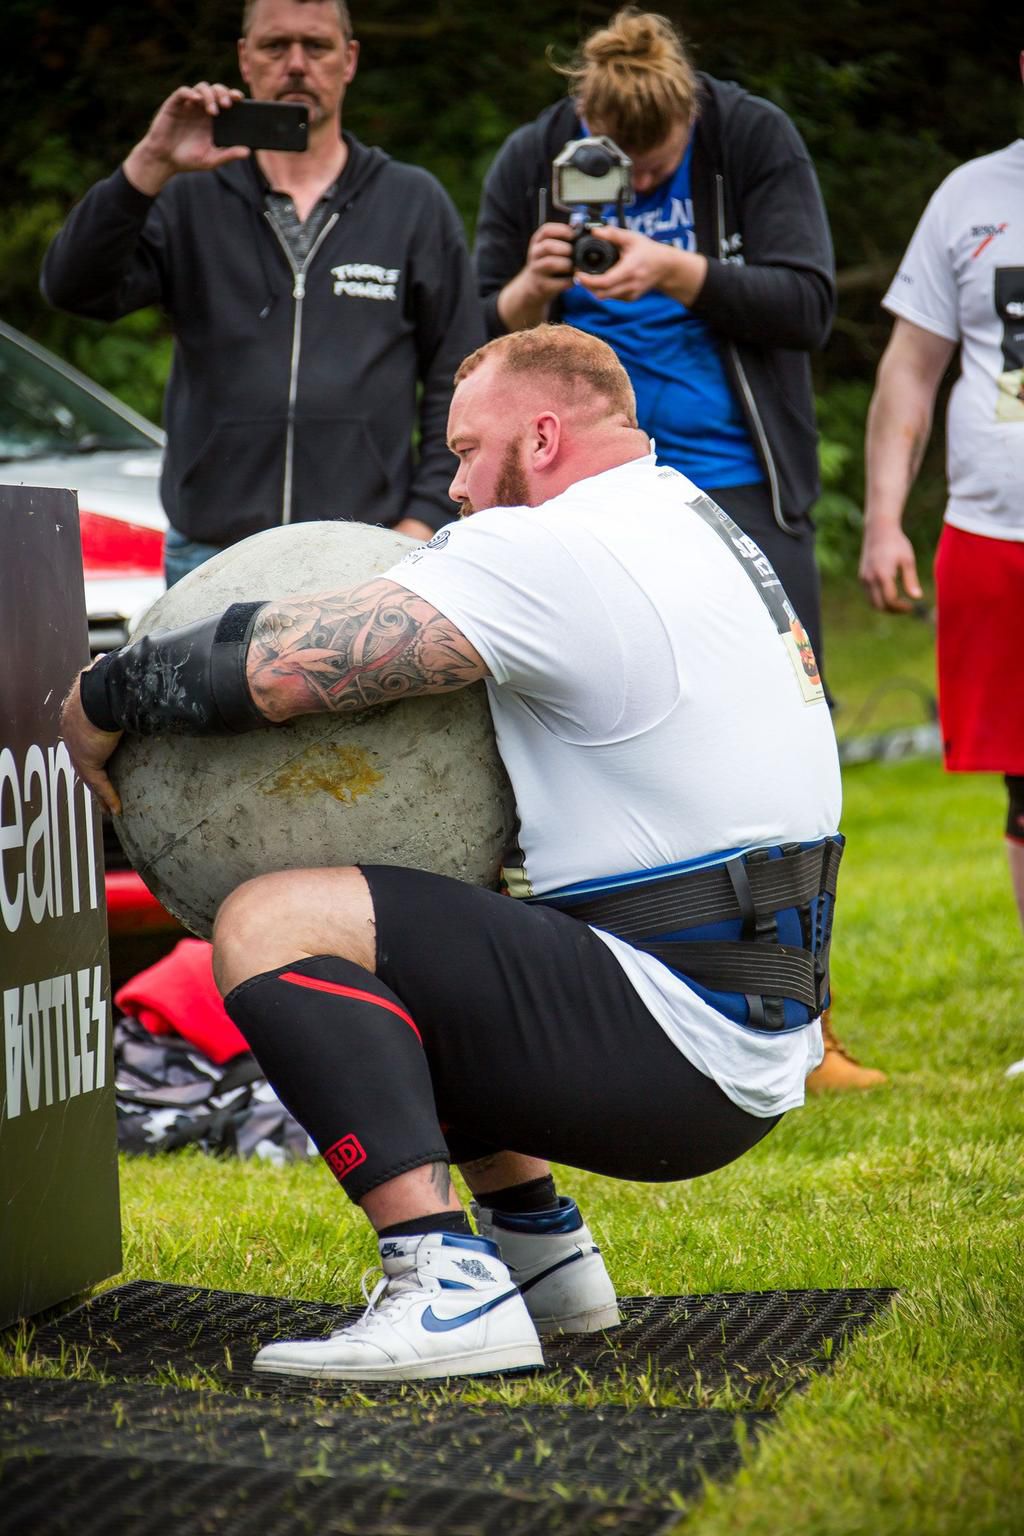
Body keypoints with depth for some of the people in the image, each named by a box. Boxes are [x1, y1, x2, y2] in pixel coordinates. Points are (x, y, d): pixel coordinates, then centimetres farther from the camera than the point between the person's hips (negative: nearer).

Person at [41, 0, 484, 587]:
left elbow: (458, 384, 8)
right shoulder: (189, 199, 9)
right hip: (209, 555, 1)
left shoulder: (415, 203, 10)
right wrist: (150, 167, -17)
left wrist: (424, 521, -2)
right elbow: (75, 288, -6)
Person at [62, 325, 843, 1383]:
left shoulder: (559, 552, -13)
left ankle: (449, 1287, -23)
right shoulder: (700, 530, 17)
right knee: (399, 956, 30)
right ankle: (541, 1248, 24)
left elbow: (280, 669, -18)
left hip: (683, 1048, -10)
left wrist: (103, 697, -2)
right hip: (756, 1053, 10)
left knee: (272, 926, -16)